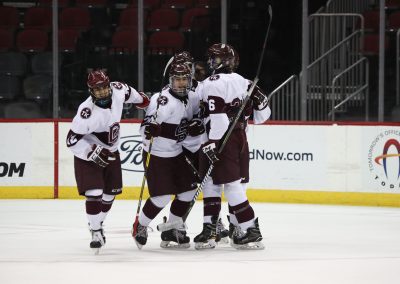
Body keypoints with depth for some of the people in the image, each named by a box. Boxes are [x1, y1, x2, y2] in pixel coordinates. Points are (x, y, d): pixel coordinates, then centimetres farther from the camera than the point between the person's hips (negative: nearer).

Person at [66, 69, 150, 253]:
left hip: (111, 152, 7)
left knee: (110, 193, 14)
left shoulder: (118, 91, -17)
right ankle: (96, 232, -1)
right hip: (88, 155, -7)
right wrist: (93, 151, -33)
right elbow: (72, 141, -26)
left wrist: (141, 100, 27)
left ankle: (98, 222, 37)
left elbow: (127, 92, 11)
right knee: (94, 193, -16)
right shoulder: (87, 112, -33)